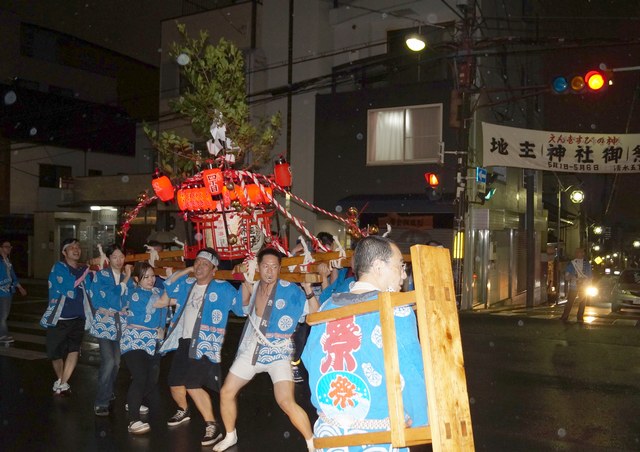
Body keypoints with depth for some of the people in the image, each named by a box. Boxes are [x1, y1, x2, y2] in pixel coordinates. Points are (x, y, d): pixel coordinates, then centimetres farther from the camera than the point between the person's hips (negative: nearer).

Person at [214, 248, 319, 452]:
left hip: (278, 353, -6)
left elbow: (314, 313, -14)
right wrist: (245, 282, 9)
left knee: (286, 402, -21)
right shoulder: (254, 287, 3)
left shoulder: (290, 290, -13)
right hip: (251, 349, 6)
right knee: (226, 392, 11)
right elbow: (244, 307, 24)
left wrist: (308, 289, -27)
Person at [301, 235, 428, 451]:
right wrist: (421, 422, 0)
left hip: (329, 433, 5)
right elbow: (411, 375, -15)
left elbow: (310, 360, 9)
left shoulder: (328, 307, 3)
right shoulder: (394, 309, -12)